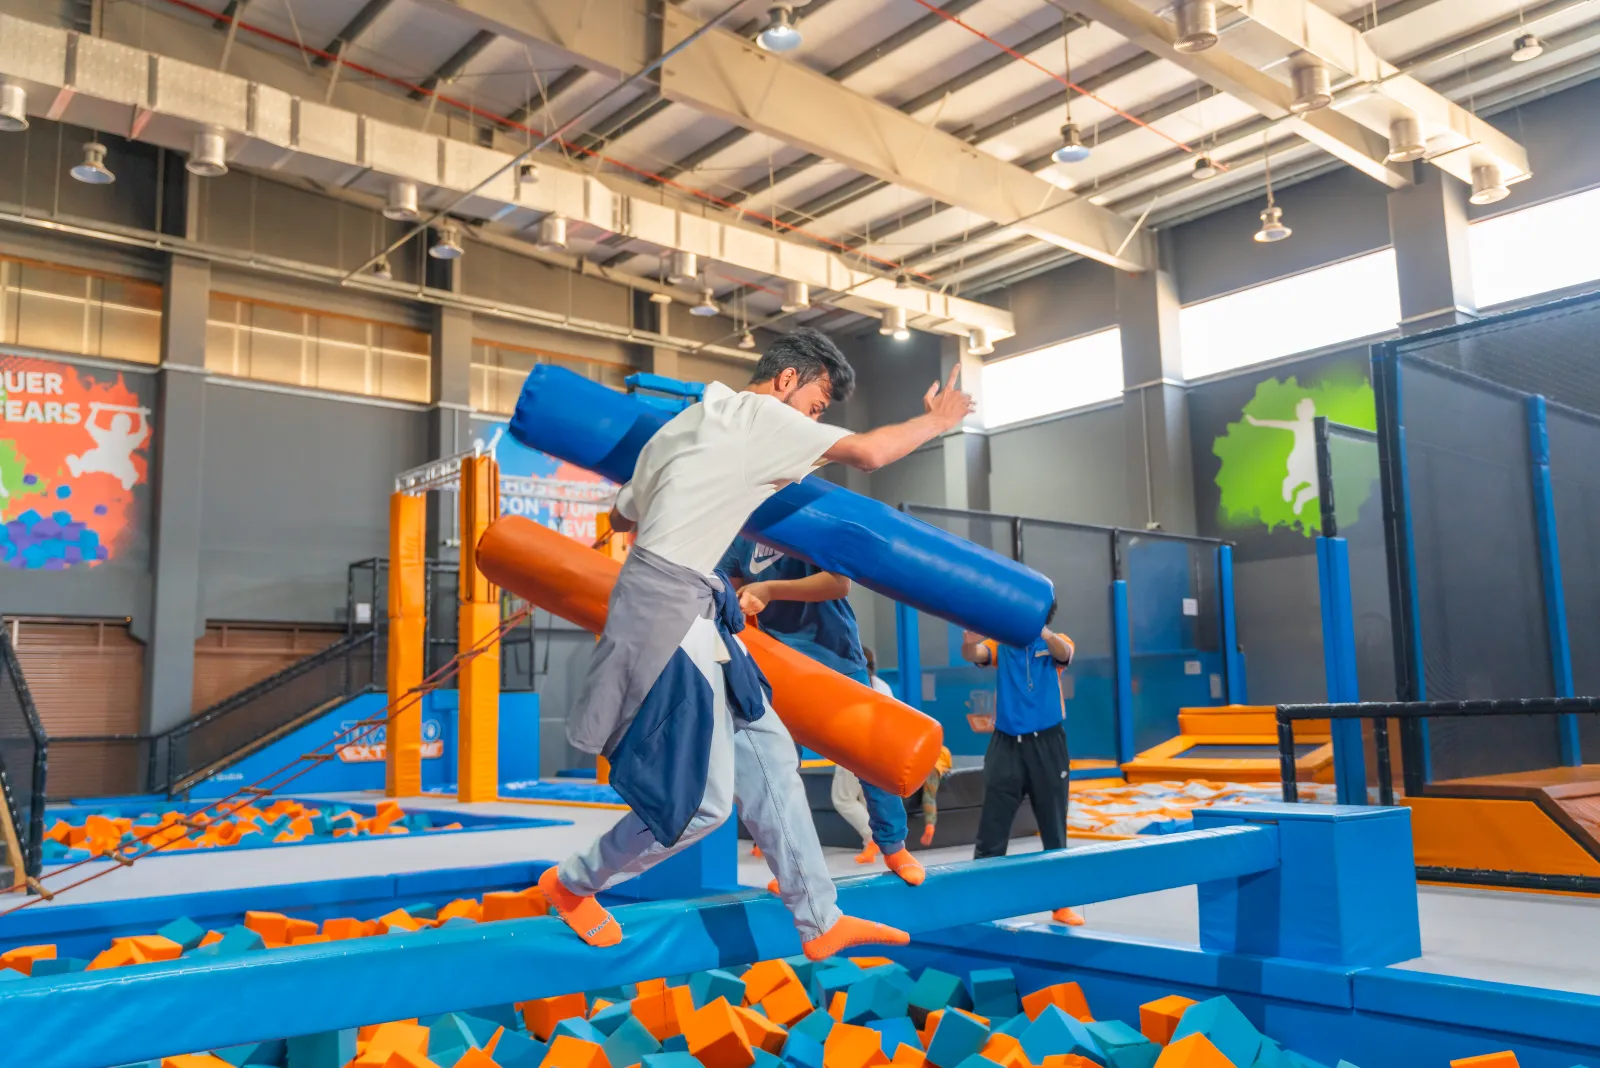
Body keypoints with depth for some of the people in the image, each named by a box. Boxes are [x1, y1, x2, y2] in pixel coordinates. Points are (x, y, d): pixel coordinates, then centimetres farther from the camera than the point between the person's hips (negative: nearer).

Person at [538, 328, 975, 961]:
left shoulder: (687, 423, 20)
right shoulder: (760, 415, -6)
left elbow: (620, 515, 25)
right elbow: (868, 452, -13)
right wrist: (936, 421, 4)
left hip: (696, 608, 11)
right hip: (670, 606, -10)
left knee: (767, 755, 10)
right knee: (702, 801, -5)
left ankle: (820, 922, 16)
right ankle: (572, 884, 17)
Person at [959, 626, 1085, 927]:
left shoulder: (1055, 642, 2)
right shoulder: (1000, 645, 4)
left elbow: (1063, 653, -21)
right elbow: (975, 655, -17)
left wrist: (1041, 631, -45)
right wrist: (969, 643, -42)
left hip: (1047, 744, 0)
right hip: (1006, 744, 0)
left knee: (1054, 829, 8)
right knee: (991, 831, -1)